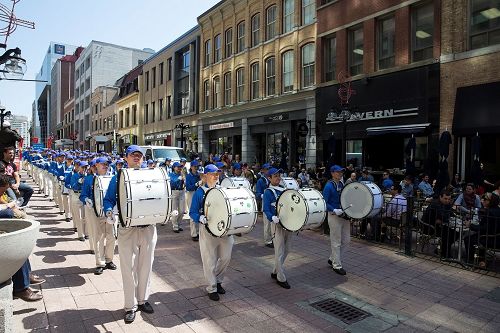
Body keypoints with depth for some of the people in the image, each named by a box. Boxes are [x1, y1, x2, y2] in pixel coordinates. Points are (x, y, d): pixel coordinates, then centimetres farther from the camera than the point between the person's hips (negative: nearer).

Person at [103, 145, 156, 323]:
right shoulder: (118, 178, 3)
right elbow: (108, 199, 3)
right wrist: (109, 211, -18)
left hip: (149, 228, 2)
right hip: (127, 230, -2)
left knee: (146, 266, 13)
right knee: (129, 268, 4)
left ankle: (142, 300, 31)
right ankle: (130, 306, 20)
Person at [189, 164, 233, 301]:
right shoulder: (200, 192, -6)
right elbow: (192, 213, -6)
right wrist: (201, 218, -25)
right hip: (208, 230, -4)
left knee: (226, 257, 12)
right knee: (210, 261, 4)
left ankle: (218, 281, 36)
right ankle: (212, 289, 23)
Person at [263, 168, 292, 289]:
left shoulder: (284, 190, 12)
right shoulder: (268, 192, -9)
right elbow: (265, 209, -17)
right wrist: (272, 218, -35)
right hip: (278, 224, -7)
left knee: (286, 250, 16)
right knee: (279, 252, -1)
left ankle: (275, 272, 32)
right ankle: (281, 278, 12)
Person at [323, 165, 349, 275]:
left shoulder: (342, 184, 9)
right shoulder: (329, 186, -13)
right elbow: (324, 203, -16)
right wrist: (334, 210, -26)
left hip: (345, 215, 8)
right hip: (334, 216, -8)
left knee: (346, 240, 13)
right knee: (336, 242, 2)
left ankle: (332, 259, 29)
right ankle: (337, 265, 16)